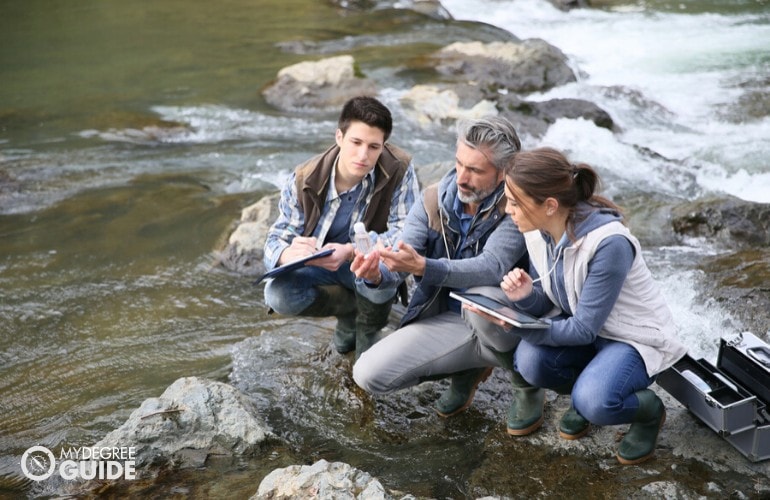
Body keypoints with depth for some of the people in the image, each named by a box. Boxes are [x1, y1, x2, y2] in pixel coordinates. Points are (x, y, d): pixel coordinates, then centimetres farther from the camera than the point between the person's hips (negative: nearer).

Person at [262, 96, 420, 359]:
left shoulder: (399, 170, -23)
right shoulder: (305, 179, -17)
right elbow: (277, 236, -15)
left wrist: (350, 251, -44)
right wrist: (287, 254, -42)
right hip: (319, 267, 2)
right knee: (277, 296, -25)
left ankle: (368, 331, 1)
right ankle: (351, 308, 7)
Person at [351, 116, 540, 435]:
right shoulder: (433, 203, -5)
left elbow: (490, 268, -33)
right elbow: (397, 269, -10)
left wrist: (423, 267, -47)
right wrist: (377, 274, -35)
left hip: (502, 322, -3)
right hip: (447, 321, 4)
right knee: (369, 375, -13)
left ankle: (526, 381, -5)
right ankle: (471, 368, 12)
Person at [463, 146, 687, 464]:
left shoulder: (609, 243, -32)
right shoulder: (538, 231, -11)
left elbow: (584, 330, -25)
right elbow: (548, 305, 0)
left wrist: (513, 325, -29)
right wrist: (526, 297, -24)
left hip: (635, 337, -6)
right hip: (580, 324, 6)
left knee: (594, 403, -32)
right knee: (530, 361, -24)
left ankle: (648, 409, 3)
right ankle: (587, 392, 8)